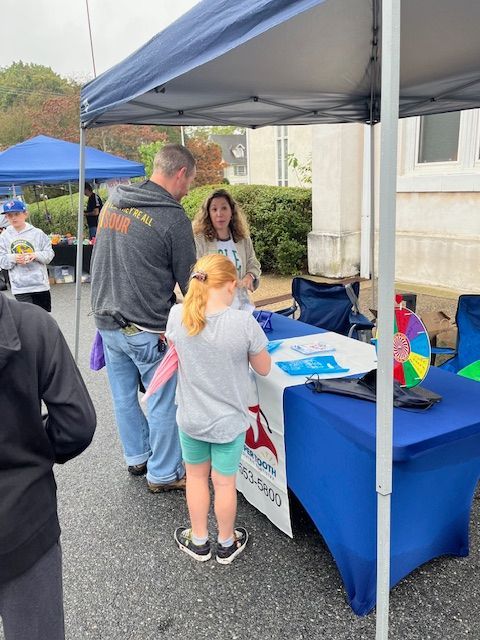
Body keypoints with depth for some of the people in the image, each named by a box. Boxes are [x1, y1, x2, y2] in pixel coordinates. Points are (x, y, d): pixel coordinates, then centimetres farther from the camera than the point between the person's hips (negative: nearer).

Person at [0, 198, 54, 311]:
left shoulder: (37, 233, -1)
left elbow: (49, 253, 1)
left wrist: (36, 255, -17)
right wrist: (13, 258, -16)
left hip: (40, 284, 1)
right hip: (20, 287, 0)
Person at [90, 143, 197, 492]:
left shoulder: (113, 200, 5)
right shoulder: (173, 218, -17)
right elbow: (189, 280, -9)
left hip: (107, 321, 8)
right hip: (148, 329, -7)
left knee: (124, 396, 19)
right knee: (163, 403, 8)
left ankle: (137, 457, 38)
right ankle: (164, 474, 22)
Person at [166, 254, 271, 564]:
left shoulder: (178, 316, -16)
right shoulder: (244, 322, -25)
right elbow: (264, 368, -10)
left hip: (191, 417, 2)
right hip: (229, 421, -2)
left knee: (196, 474, 24)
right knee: (224, 481, 17)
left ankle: (199, 540, 42)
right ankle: (227, 543, 40)